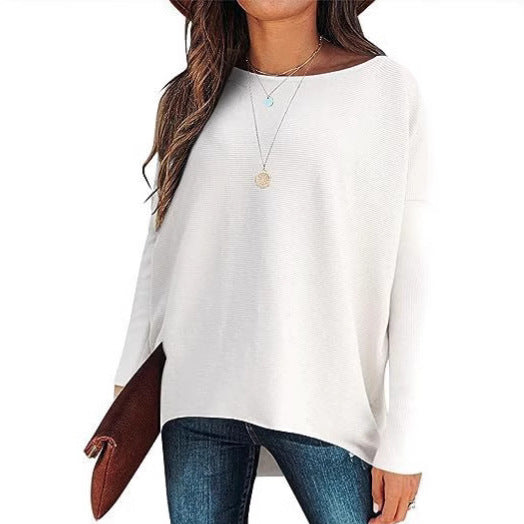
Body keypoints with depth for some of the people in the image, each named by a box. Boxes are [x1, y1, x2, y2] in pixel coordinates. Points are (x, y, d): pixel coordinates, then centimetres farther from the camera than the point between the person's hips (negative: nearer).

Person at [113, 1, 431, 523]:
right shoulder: (193, 96, 7)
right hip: (199, 395, 3)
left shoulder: (388, 87, -2)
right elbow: (161, 245, 13)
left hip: (323, 399, -2)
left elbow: (408, 268, -3)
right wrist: (130, 372, 11)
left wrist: (403, 441, -5)